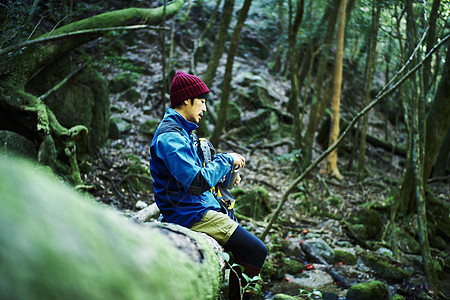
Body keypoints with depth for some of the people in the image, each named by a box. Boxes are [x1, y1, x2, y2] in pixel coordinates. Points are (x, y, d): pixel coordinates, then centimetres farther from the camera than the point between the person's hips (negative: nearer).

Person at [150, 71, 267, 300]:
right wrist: (226, 160, -14)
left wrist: (224, 175, 8)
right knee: (256, 251, -13)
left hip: (201, 208, 11)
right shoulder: (169, 137, -20)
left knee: (247, 244, 20)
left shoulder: (181, 131, 14)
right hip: (191, 215, -11)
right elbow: (198, 184, -27)